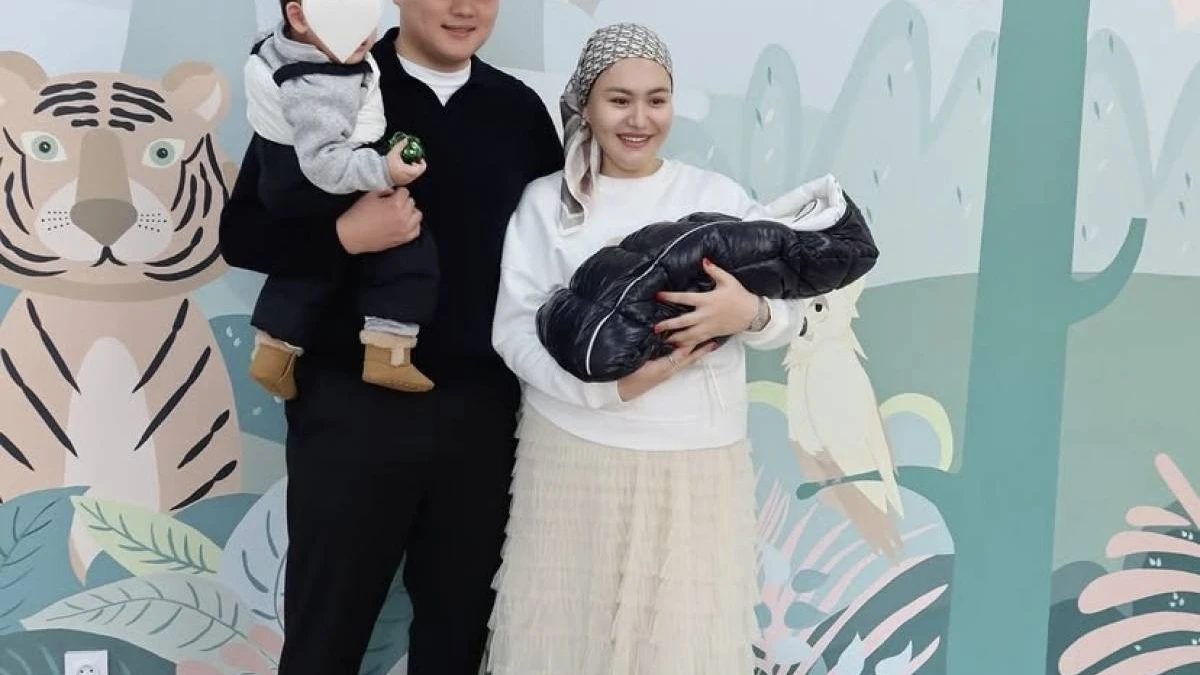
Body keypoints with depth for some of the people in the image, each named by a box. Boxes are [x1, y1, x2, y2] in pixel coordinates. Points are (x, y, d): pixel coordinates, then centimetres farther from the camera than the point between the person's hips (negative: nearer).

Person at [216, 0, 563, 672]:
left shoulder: (520, 108, 5)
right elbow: (242, 233, -5)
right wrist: (344, 235, -21)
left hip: (482, 407, 3)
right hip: (352, 405, -3)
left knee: (460, 620, 16)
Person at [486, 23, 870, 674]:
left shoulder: (719, 197, 4)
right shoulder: (546, 200, 3)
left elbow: (792, 315, 2)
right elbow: (514, 328, -4)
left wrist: (750, 313, -21)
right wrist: (610, 385, -19)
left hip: (698, 462, 1)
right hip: (574, 454, 0)